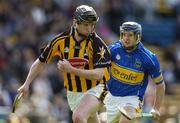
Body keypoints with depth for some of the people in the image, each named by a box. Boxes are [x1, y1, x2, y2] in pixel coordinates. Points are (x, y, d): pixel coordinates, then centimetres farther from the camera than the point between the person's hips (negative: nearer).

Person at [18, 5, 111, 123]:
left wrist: (71, 70, -32)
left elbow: (98, 74, -24)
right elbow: (40, 62, 8)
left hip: (94, 90, -5)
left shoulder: (97, 43, -17)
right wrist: (26, 84, 4)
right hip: (73, 93, 5)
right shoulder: (61, 40, -5)